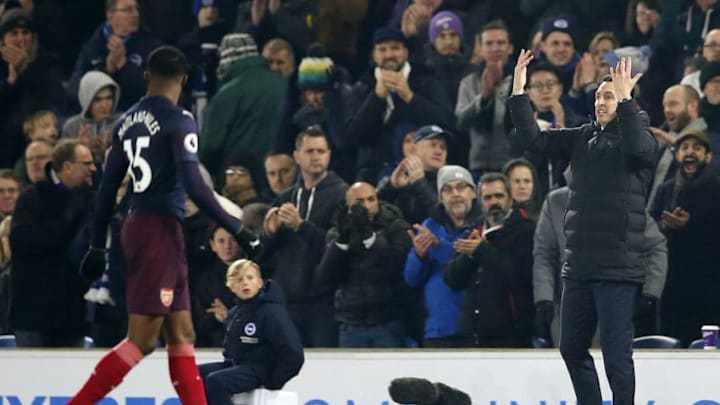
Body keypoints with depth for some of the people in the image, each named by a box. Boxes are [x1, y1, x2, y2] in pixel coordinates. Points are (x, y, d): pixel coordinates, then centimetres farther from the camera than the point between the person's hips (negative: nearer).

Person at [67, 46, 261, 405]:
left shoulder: (129, 120, 12)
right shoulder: (178, 121, -11)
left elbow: (108, 186, 14)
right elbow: (193, 186, -20)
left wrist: (97, 245, 20)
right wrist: (237, 230, -15)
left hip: (136, 227, 9)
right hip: (160, 230, -9)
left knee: (181, 335, 10)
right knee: (141, 340, -7)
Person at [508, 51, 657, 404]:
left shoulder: (639, 136, -3)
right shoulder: (582, 138, 14)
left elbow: (638, 147, -28)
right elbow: (530, 138, 9)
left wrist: (625, 99, -35)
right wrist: (518, 93, -2)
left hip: (617, 267, -7)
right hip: (578, 266, 7)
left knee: (616, 355, -6)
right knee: (572, 348, 14)